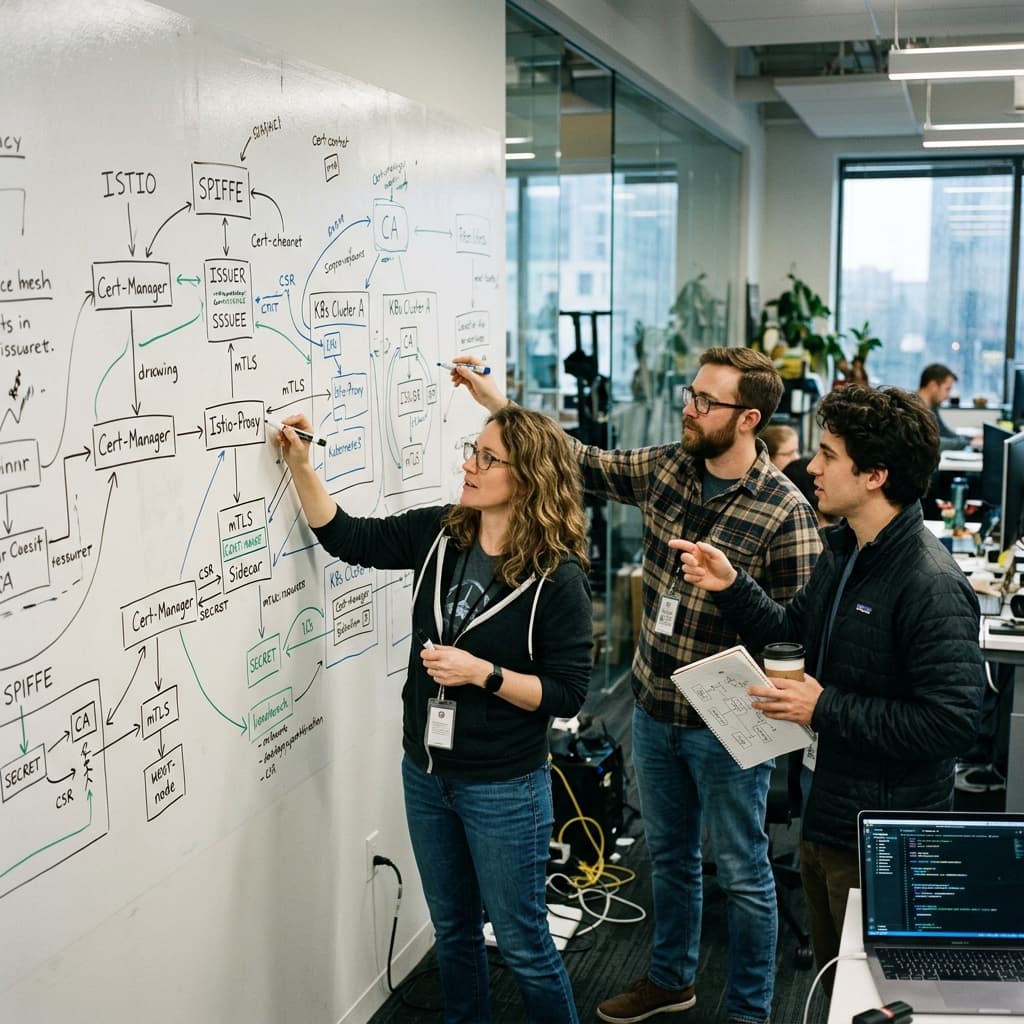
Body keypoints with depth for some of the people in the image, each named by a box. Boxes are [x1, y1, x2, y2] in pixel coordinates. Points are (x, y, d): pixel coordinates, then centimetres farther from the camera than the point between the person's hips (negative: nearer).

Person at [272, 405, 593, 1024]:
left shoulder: (558, 578, -18)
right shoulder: (440, 534, -2)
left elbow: (568, 693, -16)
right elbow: (347, 538, 6)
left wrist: (483, 673, -25)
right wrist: (300, 464, -3)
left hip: (504, 787, -6)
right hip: (426, 773, 6)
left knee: (523, 943, 9)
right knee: (453, 930, 22)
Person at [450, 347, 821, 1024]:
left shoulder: (785, 511, -19)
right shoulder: (666, 467, -2)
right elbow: (587, 465, 7)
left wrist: (732, 586, -28)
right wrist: (499, 402, 2)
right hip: (653, 707, 6)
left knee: (742, 873, 11)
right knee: (669, 854, 24)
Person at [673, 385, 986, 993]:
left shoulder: (932, 586, -26)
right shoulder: (845, 550, 4)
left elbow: (952, 723, -29)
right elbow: (793, 634, 14)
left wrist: (826, 708, -24)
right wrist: (732, 586, -1)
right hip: (827, 816, 9)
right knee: (833, 983, 26)